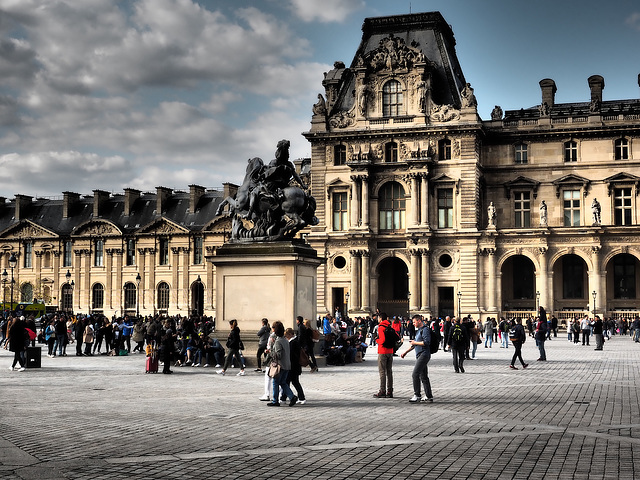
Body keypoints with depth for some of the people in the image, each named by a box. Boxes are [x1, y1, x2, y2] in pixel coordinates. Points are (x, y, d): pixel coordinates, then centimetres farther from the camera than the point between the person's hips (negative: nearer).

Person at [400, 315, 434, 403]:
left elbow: (427, 342, -23)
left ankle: (417, 395, -13)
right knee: (423, 376, 11)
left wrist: (415, 342, -13)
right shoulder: (419, 330, 21)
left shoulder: (425, 329, -10)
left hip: (424, 355, -10)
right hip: (420, 355, 10)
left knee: (415, 374, -14)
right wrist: (405, 352, 25)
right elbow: (415, 344, 28)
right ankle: (429, 396, 16)